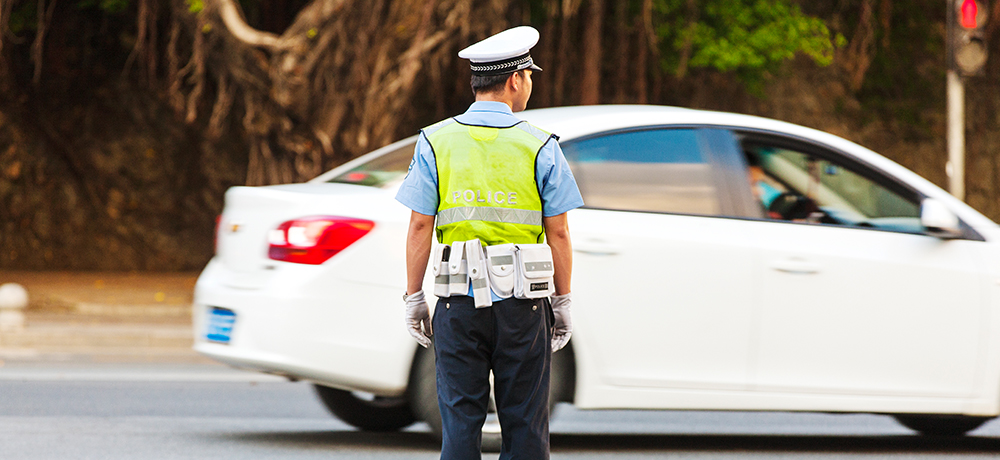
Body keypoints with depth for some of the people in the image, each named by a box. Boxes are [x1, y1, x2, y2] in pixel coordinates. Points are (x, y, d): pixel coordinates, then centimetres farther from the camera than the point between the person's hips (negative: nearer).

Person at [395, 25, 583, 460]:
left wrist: (414, 298, 6)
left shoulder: (436, 142, 2)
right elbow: (558, 234, 0)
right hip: (523, 305, -1)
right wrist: (563, 302, 8)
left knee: (460, 423, 3)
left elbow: (419, 228, 0)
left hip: (459, 306, 1)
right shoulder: (540, 147, -2)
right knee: (524, 425, 4)